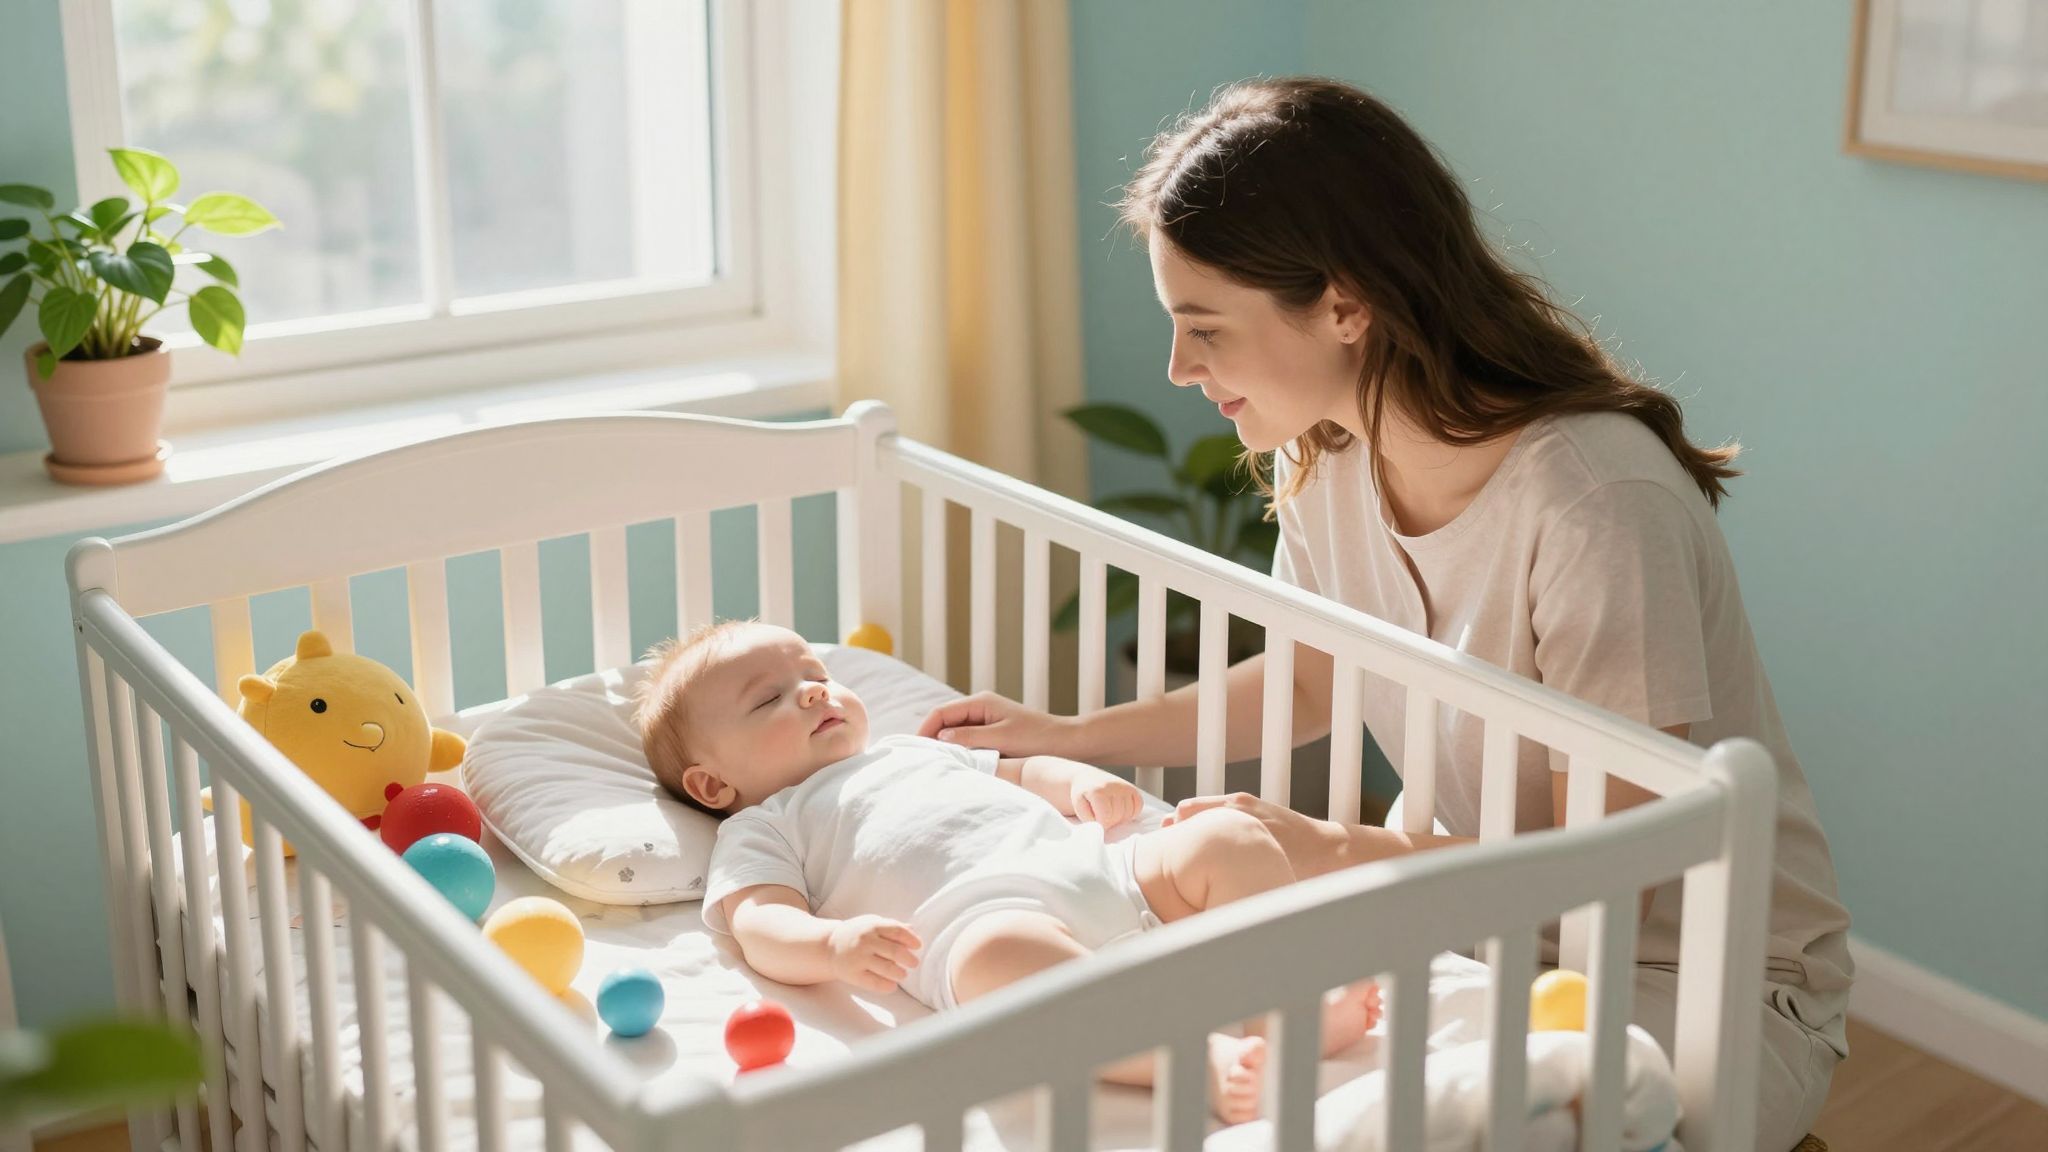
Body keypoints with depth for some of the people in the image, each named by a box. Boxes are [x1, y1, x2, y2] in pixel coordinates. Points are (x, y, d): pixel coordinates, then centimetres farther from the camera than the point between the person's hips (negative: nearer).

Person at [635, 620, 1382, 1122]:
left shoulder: (912, 752, 40)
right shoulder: (761, 829, 19)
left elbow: (1024, 774, 43)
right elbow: (762, 930, 1)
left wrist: (1084, 784, 18)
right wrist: (836, 945, -23)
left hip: (1105, 872, 8)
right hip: (982, 918, -8)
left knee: (1229, 838, -11)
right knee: (999, 955, -42)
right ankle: (1205, 1060, -50)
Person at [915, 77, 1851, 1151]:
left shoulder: (1598, 504, -29)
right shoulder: (1322, 454, -5)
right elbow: (1307, 682, 14)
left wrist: (1330, 851, -27)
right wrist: (1067, 736, 6)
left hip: (1703, 978, -6)